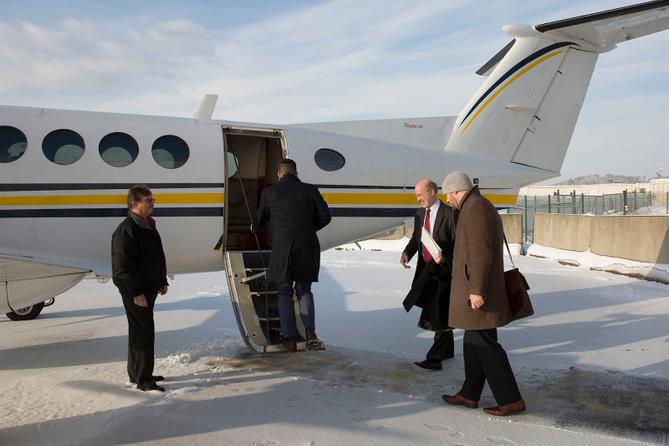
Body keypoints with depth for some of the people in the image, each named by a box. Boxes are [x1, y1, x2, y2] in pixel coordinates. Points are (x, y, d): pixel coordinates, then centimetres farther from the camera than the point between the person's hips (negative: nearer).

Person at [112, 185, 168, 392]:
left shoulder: (149, 226, 15)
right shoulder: (126, 230, -17)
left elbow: (158, 257, 24)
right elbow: (123, 266, -21)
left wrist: (162, 282, 19)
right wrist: (136, 292, -22)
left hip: (149, 289, 10)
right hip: (135, 292, -10)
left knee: (140, 330, 18)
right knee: (143, 332, -6)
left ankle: (137, 373, 30)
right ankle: (143, 379, 2)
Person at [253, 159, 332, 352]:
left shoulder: (270, 192, 3)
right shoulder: (311, 190, 5)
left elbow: (260, 219, 14)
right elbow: (325, 217, 5)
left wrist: (254, 228, 37)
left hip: (282, 249, -1)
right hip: (308, 248, 2)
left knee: (284, 293, 12)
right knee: (304, 290, 18)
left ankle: (289, 338, 10)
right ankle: (310, 330, 1)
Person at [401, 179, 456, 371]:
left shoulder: (450, 214, -12)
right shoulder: (420, 213, 11)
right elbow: (416, 237, 15)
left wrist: (444, 255, -27)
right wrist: (407, 252, -4)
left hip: (444, 268, -7)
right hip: (426, 268, 7)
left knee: (439, 313, -9)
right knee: (438, 312, 18)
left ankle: (435, 357, -4)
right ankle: (446, 350, 33)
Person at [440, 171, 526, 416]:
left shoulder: (475, 208, -15)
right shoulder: (483, 206, 17)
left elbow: (481, 252, -23)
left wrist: (476, 290, -24)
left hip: (476, 290, -11)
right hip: (476, 289, 11)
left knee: (484, 344, -4)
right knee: (473, 342, 15)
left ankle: (511, 400, 3)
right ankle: (469, 395, 24)